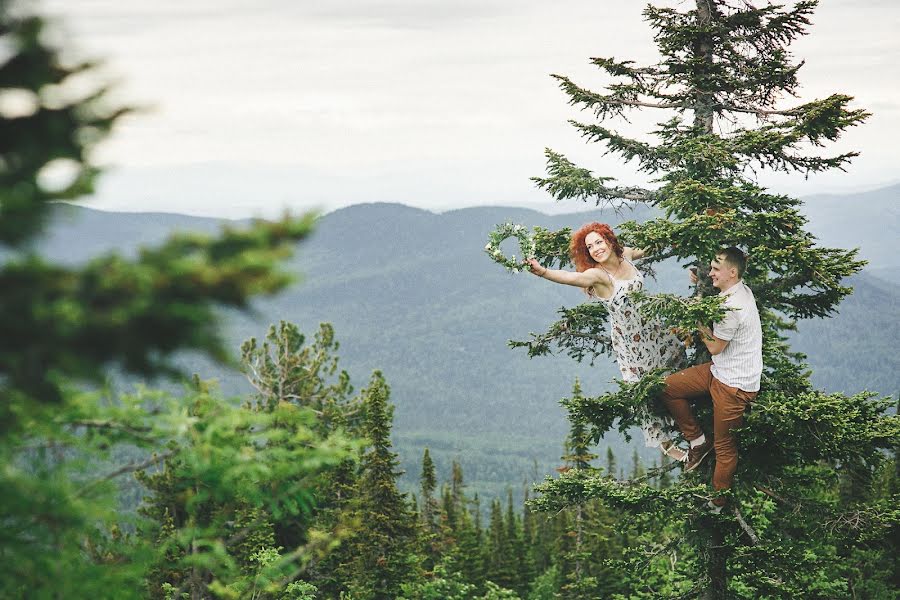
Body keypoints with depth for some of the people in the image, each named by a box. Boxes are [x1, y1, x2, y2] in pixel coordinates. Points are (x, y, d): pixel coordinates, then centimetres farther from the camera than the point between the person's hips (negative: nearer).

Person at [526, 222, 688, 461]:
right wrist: (542, 271, -65)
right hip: (630, 342, -6)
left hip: (651, 328, 6)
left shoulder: (625, 255, -7)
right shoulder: (597, 275, -26)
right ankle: (664, 443, 24)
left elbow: (646, 249, 17)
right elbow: (571, 277, -47)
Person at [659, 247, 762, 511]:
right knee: (668, 387, 6)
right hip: (719, 371, 10)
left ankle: (718, 502, 19)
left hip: (734, 385, -10)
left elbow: (715, 347, -17)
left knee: (724, 446, 4)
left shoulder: (732, 308, -27)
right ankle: (697, 440, 15)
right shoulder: (742, 290, 3)